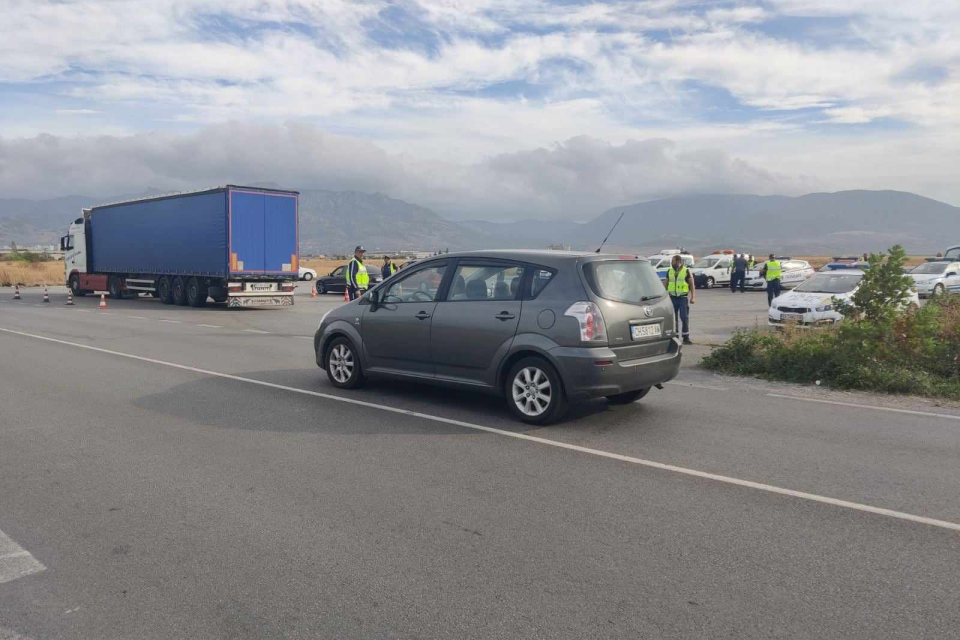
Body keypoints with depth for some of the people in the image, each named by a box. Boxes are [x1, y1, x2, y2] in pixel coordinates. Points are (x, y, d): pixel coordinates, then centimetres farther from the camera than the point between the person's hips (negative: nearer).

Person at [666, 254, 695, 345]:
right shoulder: (669, 271, 10)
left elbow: (692, 285, -2)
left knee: (684, 317, -4)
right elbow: (666, 284, 16)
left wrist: (693, 297, -9)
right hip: (672, 297, 4)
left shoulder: (687, 271, -2)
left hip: (683, 297, -4)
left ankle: (686, 337, 3)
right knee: (673, 318, 6)